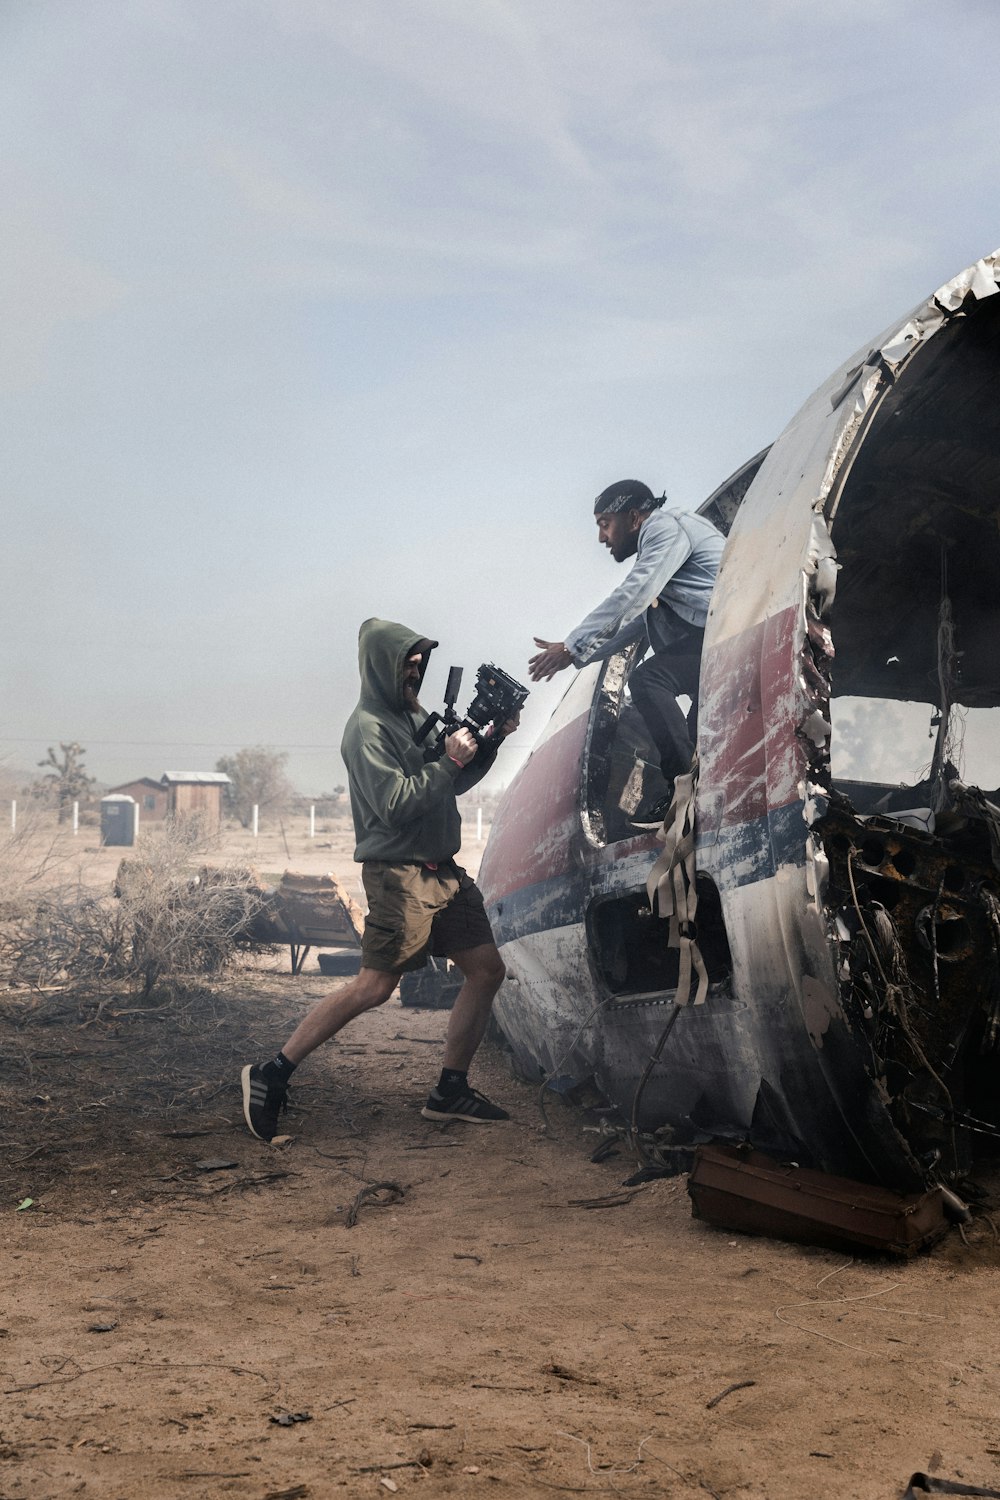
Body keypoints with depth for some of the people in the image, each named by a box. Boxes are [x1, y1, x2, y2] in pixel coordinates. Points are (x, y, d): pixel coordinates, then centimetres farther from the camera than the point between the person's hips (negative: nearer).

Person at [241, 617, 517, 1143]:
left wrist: (490, 740, 9)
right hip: (398, 870, -9)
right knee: (374, 986, -12)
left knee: (487, 970, 6)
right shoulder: (368, 727, -11)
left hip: (442, 869, 9)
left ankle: (450, 1090, 15)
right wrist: (449, 761, -18)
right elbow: (396, 805, -19)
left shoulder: (415, 715, 18)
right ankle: (271, 1074, -2)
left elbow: (454, 782, 22)